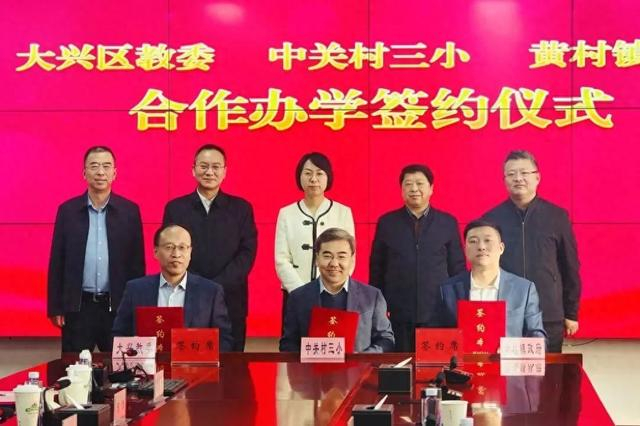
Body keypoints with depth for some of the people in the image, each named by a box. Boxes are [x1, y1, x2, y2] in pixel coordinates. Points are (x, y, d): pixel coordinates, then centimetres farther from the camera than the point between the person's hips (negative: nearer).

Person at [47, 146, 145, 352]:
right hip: (77, 306, 0)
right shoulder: (68, 210, 3)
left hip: (118, 306, 0)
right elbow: (57, 262, 4)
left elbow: (137, 262, 5)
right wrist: (55, 307, 0)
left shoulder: (130, 210, 3)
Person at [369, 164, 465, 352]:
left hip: (438, 315, 0)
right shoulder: (387, 223, 7)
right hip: (397, 315, 0)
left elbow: (457, 267, 9)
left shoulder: (448, 223, 7)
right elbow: (376, 268, 9)